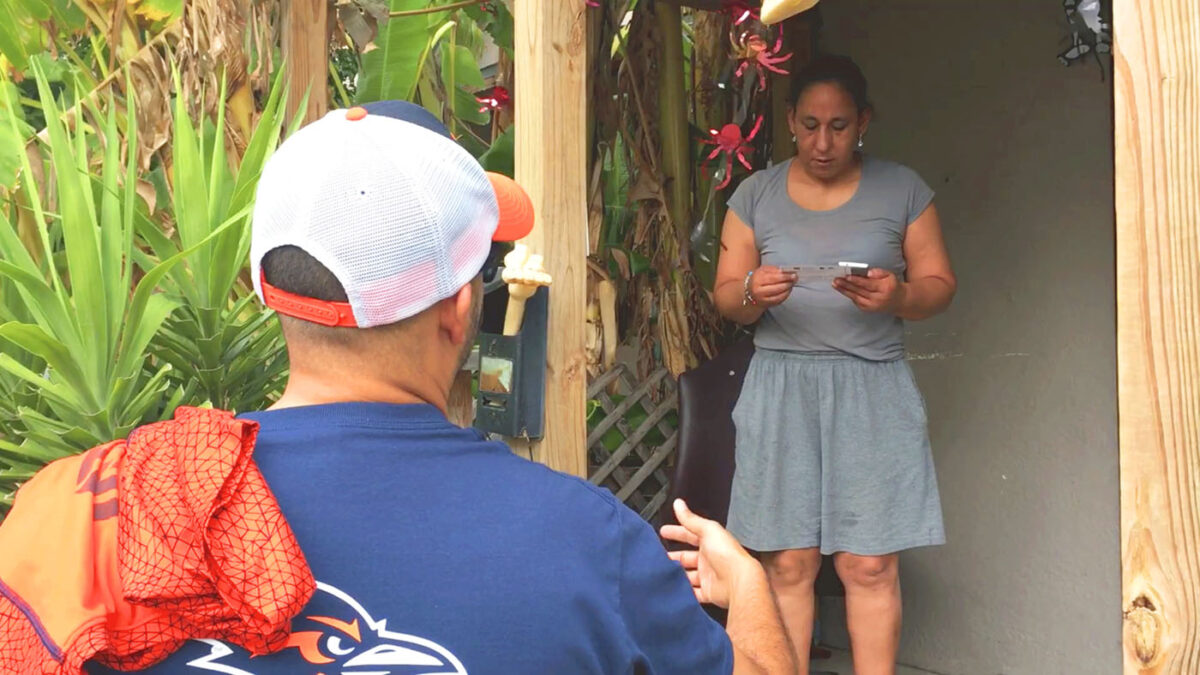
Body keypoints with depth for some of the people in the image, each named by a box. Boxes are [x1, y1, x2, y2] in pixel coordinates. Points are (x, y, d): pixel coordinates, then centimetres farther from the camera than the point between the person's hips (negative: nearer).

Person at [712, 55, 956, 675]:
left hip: (872, 390, 0)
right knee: (787, 563, -1)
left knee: (870, 565, -3)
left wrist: (898, 296, -16)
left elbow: (939, 286, 6)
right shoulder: (756, 194, 8)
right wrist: (754, 294, -15)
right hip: (782, 387, 1)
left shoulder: (902, 190, 7)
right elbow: (725, 297, 8)